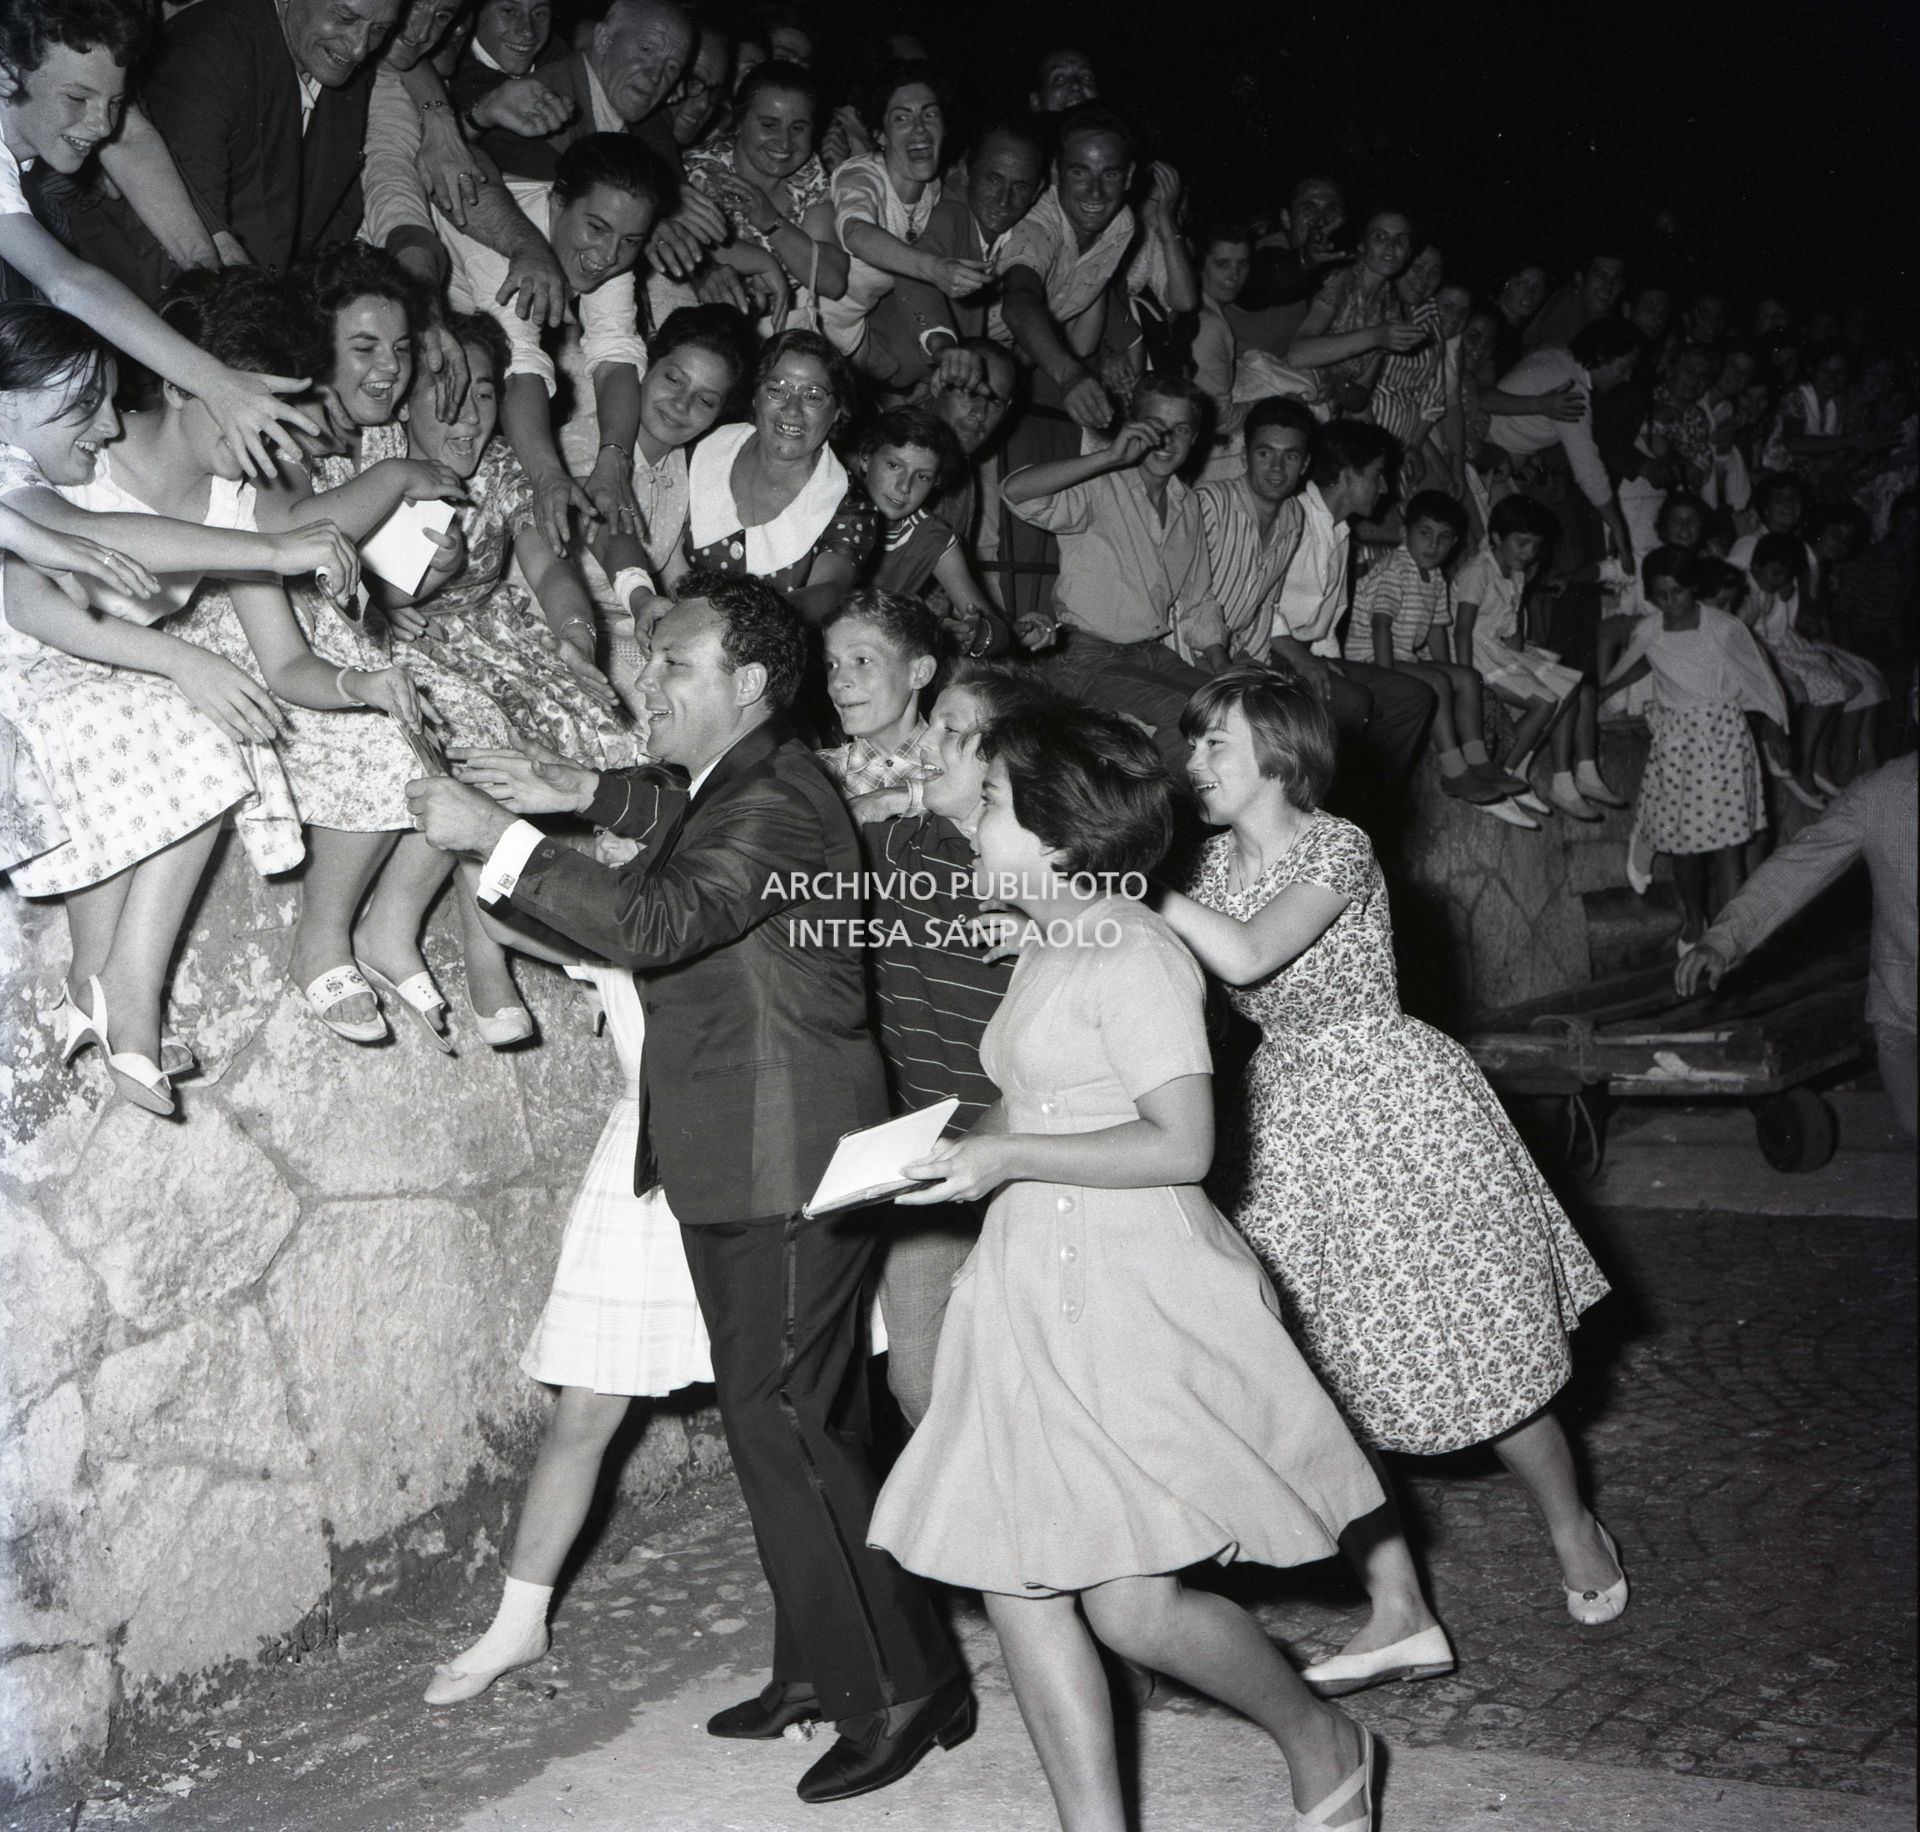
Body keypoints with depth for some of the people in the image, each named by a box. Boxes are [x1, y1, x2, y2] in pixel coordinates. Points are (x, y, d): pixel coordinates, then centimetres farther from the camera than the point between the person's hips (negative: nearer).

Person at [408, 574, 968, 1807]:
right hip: (740, 1166, 10)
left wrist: (496, 835, -25)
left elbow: (657, 918, -30)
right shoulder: (743, 782, 13)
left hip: (786, 1170, -10)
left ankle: (906, 1690, 3)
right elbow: (696, 829, 37)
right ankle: (823, 1667, 27)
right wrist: (586, 796, 20)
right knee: (791, 1423, 16)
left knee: (787, 1425, -7)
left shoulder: (779, 798, -18)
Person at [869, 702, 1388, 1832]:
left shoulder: (1134, 956, -13)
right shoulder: (1048, 946, 15)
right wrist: (962, 1147, 13)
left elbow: (1181, 1144, -21)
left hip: (1137, 1295, -9)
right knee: (1017, 1580, 4)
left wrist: (1002, 1160, -18)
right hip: (1040, 1293, 9)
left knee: (1133, 1604, -9)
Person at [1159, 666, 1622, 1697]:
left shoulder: (1337, 849, -16)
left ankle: (1575, 1535, 31)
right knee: (1315, 1381, 2)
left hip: (1388, 1105, -7)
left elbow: (1246, 956, -30)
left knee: (1475, 1352, 3)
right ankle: (1399, 1616, 11)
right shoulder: (1221, 858, 6)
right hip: (1286, 1120, 7)